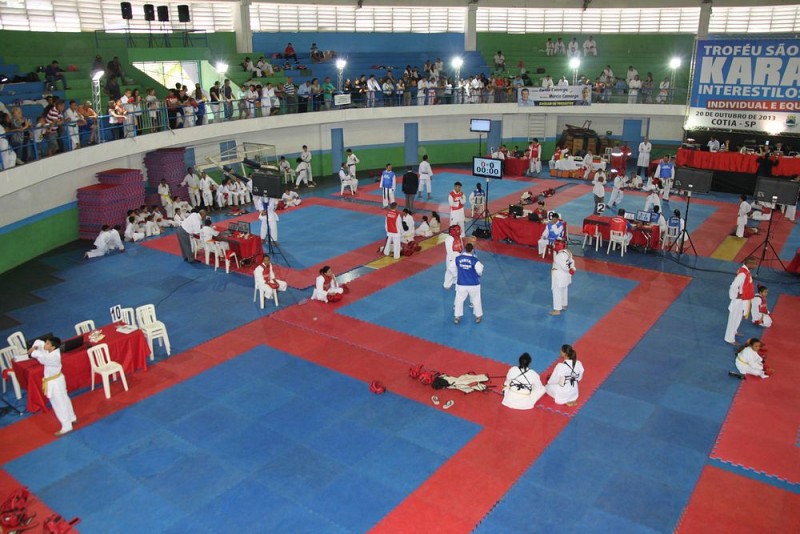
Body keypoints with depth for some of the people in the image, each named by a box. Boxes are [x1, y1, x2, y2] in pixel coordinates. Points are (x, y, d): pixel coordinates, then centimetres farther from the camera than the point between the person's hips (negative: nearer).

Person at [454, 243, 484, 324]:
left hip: (461, 284, 1)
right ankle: (478, 316, 32)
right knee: (476, 300, 20)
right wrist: (480, 274, 9)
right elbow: (480, 271, -14)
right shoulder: (474, 260, -19)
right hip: (473, 284, -1)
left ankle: (457, 317, 23)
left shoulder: (458, 258, -12)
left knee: (459, 300, 18)